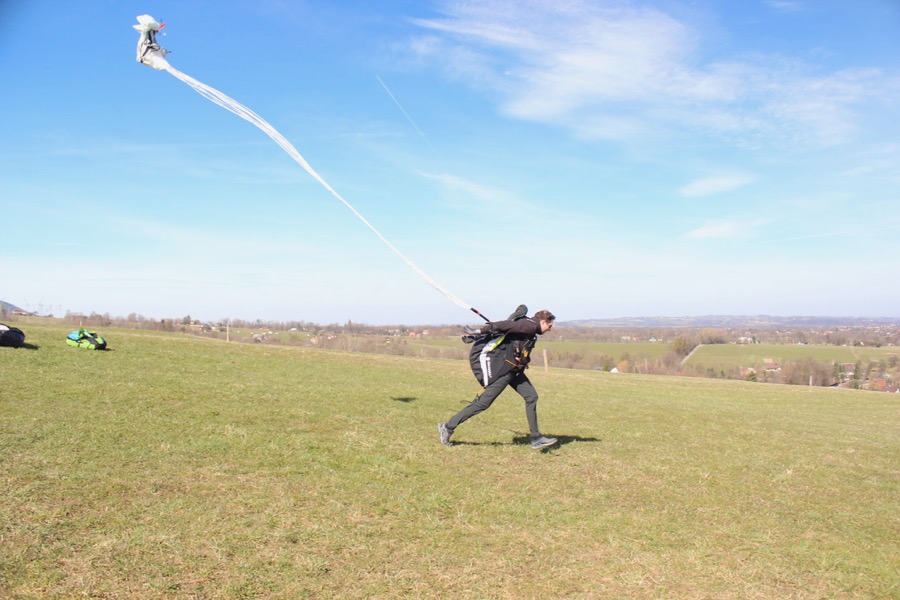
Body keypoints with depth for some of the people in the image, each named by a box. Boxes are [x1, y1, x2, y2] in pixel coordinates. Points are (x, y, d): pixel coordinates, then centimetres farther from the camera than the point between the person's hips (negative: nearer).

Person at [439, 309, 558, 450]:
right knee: (483, 403, -6)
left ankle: (536, 439, 12)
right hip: (503, 370, -10)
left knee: (531, 396, 7)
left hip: (514, 370, 10)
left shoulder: (529, 327, 14)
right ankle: (448, 427, 3)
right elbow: (504, 325, -25)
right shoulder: (530, 326, -17)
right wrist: (480, 331, -24)